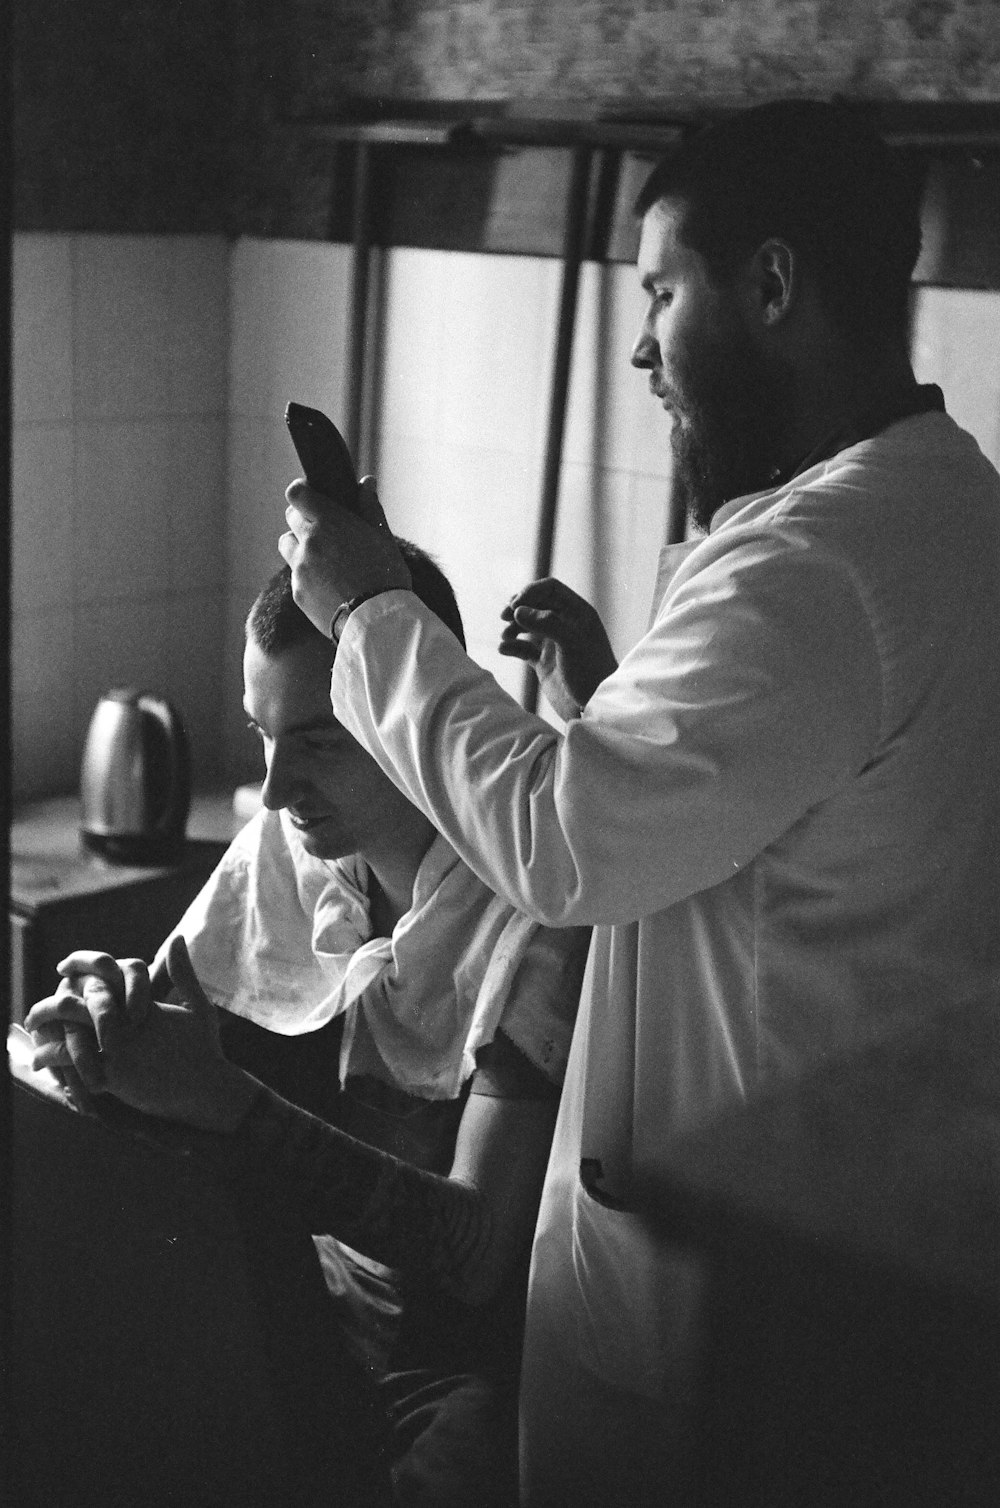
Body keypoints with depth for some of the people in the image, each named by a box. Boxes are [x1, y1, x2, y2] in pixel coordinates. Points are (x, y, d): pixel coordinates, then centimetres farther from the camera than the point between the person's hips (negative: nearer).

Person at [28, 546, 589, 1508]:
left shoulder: (534, 901, -21)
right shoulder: (295, 842, -1)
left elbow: (472, 1254, -24)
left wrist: (224, 1101, -32)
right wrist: (106, 1010, -16)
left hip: (468, 1344, -5)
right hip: (313, 1306, 5)